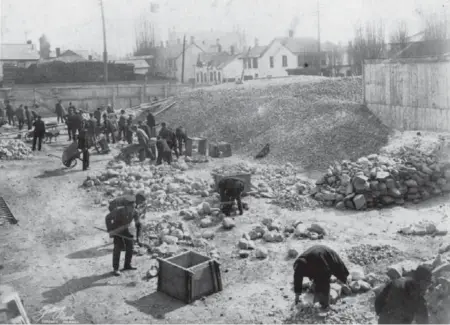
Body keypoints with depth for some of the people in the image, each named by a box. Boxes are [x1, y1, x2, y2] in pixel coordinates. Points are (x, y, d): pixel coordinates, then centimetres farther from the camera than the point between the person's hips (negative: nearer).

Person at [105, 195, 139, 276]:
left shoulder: (134, 212, -23)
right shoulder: (118, 211, -35)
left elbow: (138, 224, -7)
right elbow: (107, 218, -20)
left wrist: (138, 235, -9)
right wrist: (109, 230, -23)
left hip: (125, 230, 4)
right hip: (116, 230, -4)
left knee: (130, 247, 3)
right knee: (118, 248, -13)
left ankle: (127, 265, 22)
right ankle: (115, 269, -3)